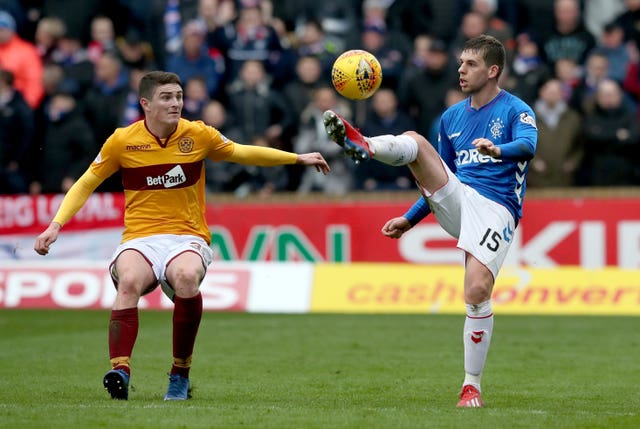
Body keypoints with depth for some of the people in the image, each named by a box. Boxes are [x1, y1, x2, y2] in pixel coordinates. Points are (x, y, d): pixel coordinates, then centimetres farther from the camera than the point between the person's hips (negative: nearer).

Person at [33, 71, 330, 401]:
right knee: (129, 281, -35)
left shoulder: (198, 135, 2)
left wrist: (298, 158, 19)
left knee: (187, 278, -35)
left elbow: (241, 153, 19)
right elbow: (86, 185, 10)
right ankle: (120, 371, -46)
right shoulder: (122, 141, 0)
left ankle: (180, 374, -19)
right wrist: (56, 225, -2)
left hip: (187, 237, 0)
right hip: (140, 238, 0)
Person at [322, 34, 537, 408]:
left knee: (478, 291, -21)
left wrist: (498, 150, -45)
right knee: (414, 141, -14)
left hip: (495, 209, -5)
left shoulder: (516, 110, -1)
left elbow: (528, 146, -24)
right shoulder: (453, 117, 19)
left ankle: (473, 386, -7)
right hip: (456, 199, 5)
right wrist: (410, 219, 23)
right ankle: (362, 146, -47)